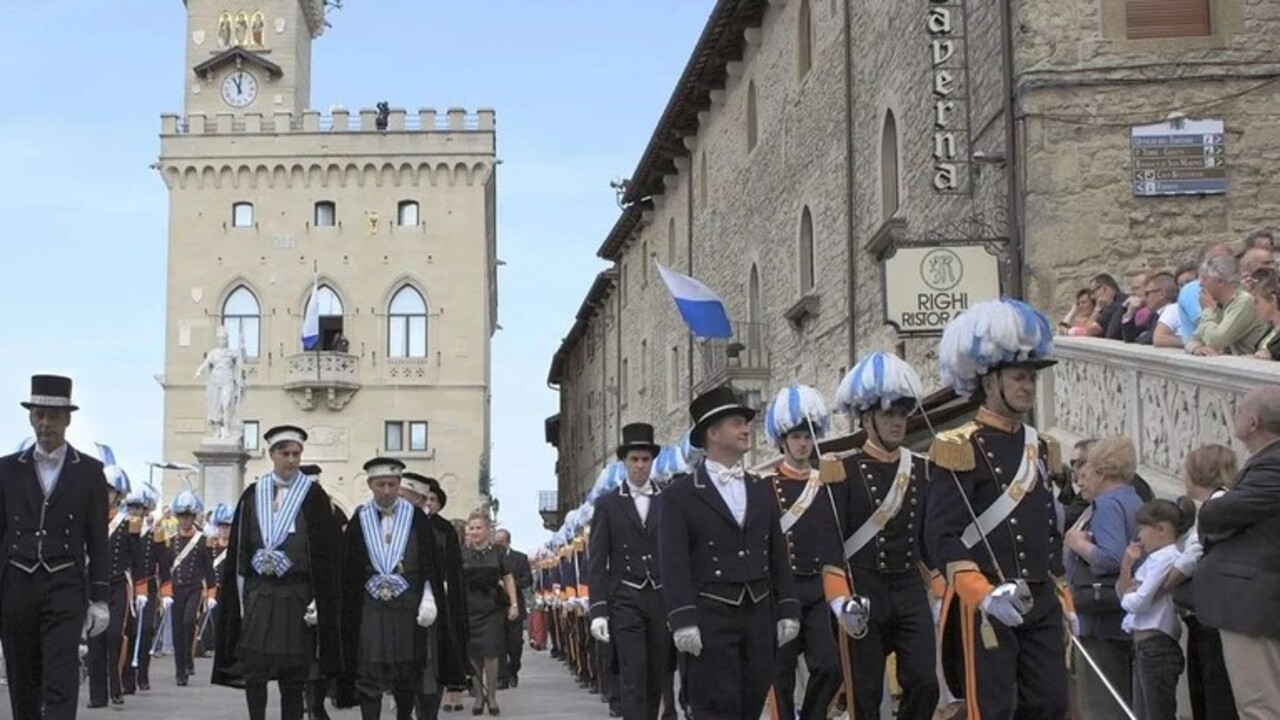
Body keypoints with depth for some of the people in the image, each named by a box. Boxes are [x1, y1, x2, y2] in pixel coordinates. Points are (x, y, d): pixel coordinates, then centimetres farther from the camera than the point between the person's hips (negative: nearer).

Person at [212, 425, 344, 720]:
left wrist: (319, 601, -10)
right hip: (258, 593, 2)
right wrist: (240, 596, 3)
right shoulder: (253, 494, 6)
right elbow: (238, 548, 9)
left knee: (293, 676, 3)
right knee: (254, 671, 1)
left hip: (296, 595, -2)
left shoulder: (313, 496, -3)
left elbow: (327, 551, -4)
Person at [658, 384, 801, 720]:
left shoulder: (762, 490, 15)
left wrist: (788, 610, 7)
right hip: (710, 617, -5)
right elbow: (673, 563, -8)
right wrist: (683, 620, -16)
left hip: (760, 614, 5)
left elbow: (778, 555, 15)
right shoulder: (680, 493, -1)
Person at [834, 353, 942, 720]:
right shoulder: (845, 472, -5)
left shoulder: (921, 469, 9)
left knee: (924, 683, -5)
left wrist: (941, 592, 9)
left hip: (911, 592, 4)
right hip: (863, 593, -4)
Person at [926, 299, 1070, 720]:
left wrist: (1063, 600, 18)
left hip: (1041, 604, 7)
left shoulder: (1039, 448, 16)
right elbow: (941, 537, -15)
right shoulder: (961, 449, -8)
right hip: (984, 606, -7)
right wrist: (983, 595, -24)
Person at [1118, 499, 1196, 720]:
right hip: (1145, 648, 10)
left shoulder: (1166, 559, -13)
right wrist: (1126, 565, 6)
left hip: (1157, 647, -10)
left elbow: (1138, 602, -19)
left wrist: (1127, 595, 2)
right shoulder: (1156, 558, 16)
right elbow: (1124, 595, 19)